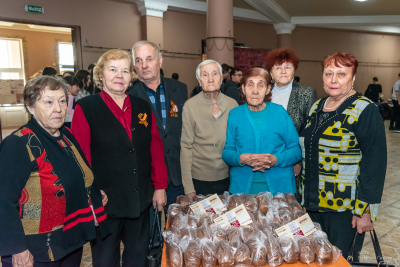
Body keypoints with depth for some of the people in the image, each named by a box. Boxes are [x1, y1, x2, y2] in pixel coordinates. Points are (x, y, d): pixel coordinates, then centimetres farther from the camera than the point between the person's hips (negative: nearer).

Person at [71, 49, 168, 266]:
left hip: (140, 199, 4)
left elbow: (156, 148, 5)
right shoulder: (86, 108, -8)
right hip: (104, 201, -3)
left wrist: (160, 186, 4)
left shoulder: (143, 107, 4)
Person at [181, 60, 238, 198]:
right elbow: (186, 147, -8)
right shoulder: (190, 106, -9)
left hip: (227, 177, 3)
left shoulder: (232, 104, -1)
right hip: (199, 179, -2)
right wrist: (188, 187, -9)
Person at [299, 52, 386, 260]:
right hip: (312, 204, 6)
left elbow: (374, 163, -15)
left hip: (345, 207, -6)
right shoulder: (316, 107, 8)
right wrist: (303, 193, 13)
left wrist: (365, 209, -16)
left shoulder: (365, 110, -12)